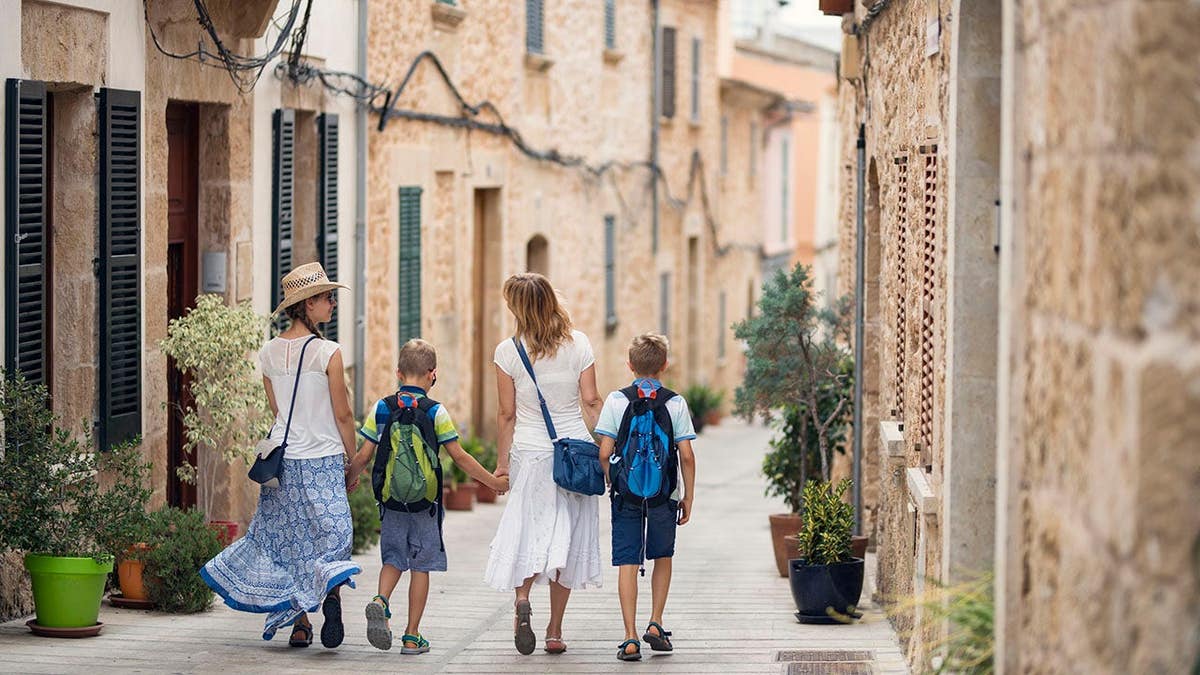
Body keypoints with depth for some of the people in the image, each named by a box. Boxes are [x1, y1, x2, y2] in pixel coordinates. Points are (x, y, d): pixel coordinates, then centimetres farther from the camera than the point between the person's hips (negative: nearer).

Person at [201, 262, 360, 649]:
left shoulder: (269, 352, 4)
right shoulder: (327, 353, -12)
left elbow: (277, 411, 12)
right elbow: (342, 416, -8)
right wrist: (353, 458, 4)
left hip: (282, 457, 4)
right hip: (323, 459, -4)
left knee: (289, 537, 11)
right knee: (329, 533, 1)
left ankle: (299, 623, 13)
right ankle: (330, 591, -28)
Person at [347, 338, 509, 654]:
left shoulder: (381, 408, -2)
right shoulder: (435, 412, -7)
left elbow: (363, 456, -1)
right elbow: (459, 456, -6)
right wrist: (493, 482, 4)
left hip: (391, 501, 2)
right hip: (426, 504, -2)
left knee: (394, 558, 15)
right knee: (421, 566, 6)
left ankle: (380, 601, -15)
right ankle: (412, 636, 7)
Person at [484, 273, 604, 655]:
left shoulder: (509, 352, -6)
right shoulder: (578, 344, -2)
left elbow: (507, 415, -2)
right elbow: (591, 402, -1)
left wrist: (502, 463, 7)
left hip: (529, 451, -1)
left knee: (531, 529, 8)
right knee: (568, 535, 7)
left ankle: (522, 598, -20)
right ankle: (555, 630, 9)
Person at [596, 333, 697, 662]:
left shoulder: (617, 400, -3)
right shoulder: (675, 403, -3)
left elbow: (605, 453, -6)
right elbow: (687, 456, -5)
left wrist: (612, 484, 10)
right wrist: (688, 497, 5)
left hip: (626, 495, -1)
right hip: (664, 497, 1)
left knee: (627, 563, 2)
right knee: (663, 557, 20)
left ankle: (630, 638, -3)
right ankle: (655, 624, 13)